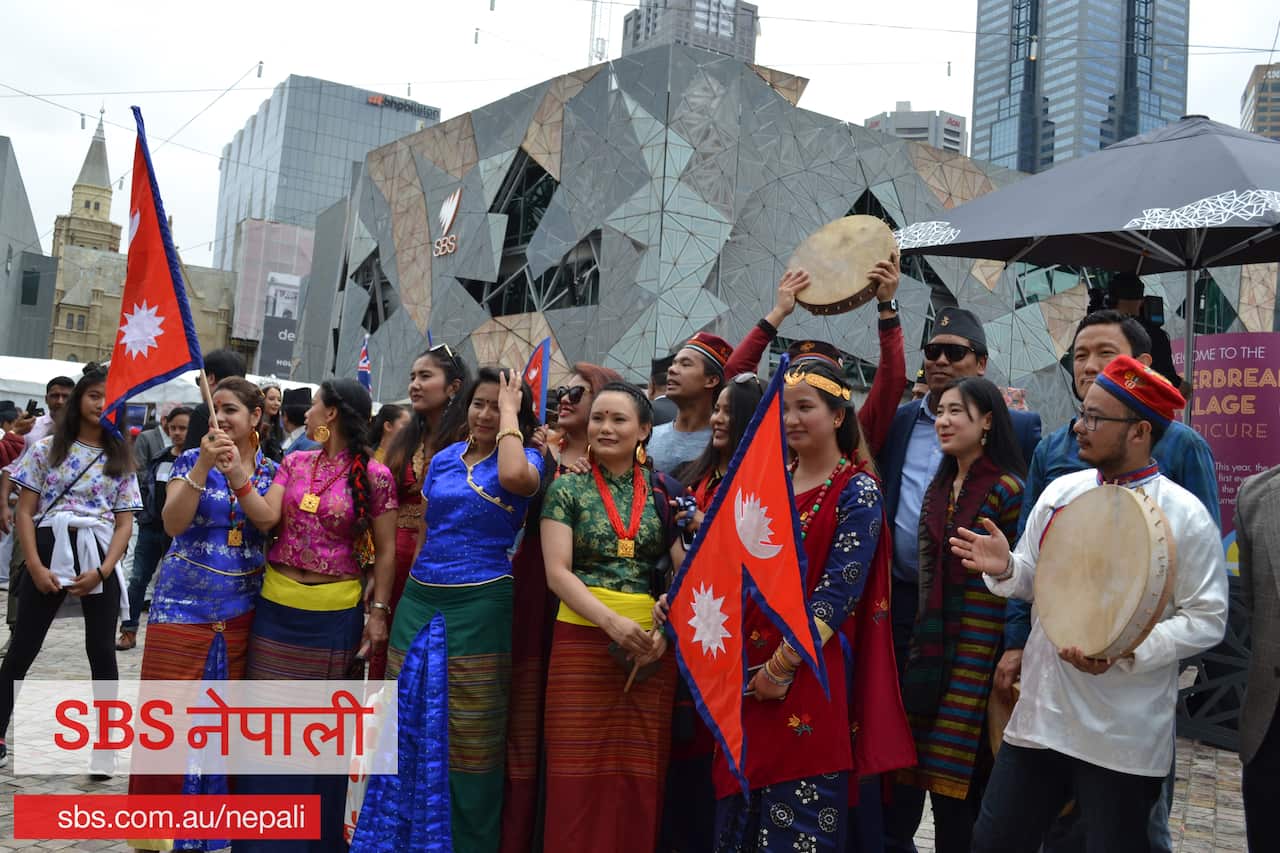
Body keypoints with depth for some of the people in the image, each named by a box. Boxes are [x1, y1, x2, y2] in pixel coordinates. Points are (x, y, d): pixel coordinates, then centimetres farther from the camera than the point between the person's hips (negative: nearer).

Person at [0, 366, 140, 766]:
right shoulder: (47, 448, 5)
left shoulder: (121, 459, 8)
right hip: (49, 551, -1)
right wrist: (35, 566, -9)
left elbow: (125, 523, 4)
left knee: (102, 651, 3)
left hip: (99, 559, 1)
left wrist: (103, 571, -10)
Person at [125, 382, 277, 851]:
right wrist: (202, 466, -22)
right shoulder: (190, 461, 2)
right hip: (183, 606, -1)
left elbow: (267, 520, -11)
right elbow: (173, 523, -12)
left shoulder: (272, 470, 6)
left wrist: (235, 470, -22)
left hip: (241, 613, 1)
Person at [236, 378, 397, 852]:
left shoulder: (375, 475, -9)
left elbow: (385, 552, -4)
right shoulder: (295, 463, 5)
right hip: (276, 605, 4)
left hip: (334, 613, -4)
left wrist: (378, 612, -6)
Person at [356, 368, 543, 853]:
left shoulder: (525, 458, -4)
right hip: (418, 601, 5)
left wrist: (510, 411, -17)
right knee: (408, 726, 11)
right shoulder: (444, 458, 11)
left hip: (480, 607, -5)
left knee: (469, 739, 4)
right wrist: (403, 594, 12)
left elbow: (515, 478, -30)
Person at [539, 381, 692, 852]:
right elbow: (557, 571, -5)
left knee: (640, 775, 5)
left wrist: (665, 631, -13)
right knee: (579, 773, 1)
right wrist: (612, 622, -18)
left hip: (653, 641, 1)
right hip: (583, 637, -1)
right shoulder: (567, 488, 3)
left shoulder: (665, 492, 8)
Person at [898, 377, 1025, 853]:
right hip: (933, 645, 7)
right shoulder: (939, 487, 13)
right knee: (939, 778, 11)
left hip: (982, 650, -7)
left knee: (962, 784, 0)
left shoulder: (1007, 490, -9)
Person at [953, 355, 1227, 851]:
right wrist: (1004, 568, -10)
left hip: (1124, 736, -4)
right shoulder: (1059, 492, 5)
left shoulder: (1185, 515, -9)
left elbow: (1206, 619, -9)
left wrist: (1125, 651, -22)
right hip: (1039, 714, 5)